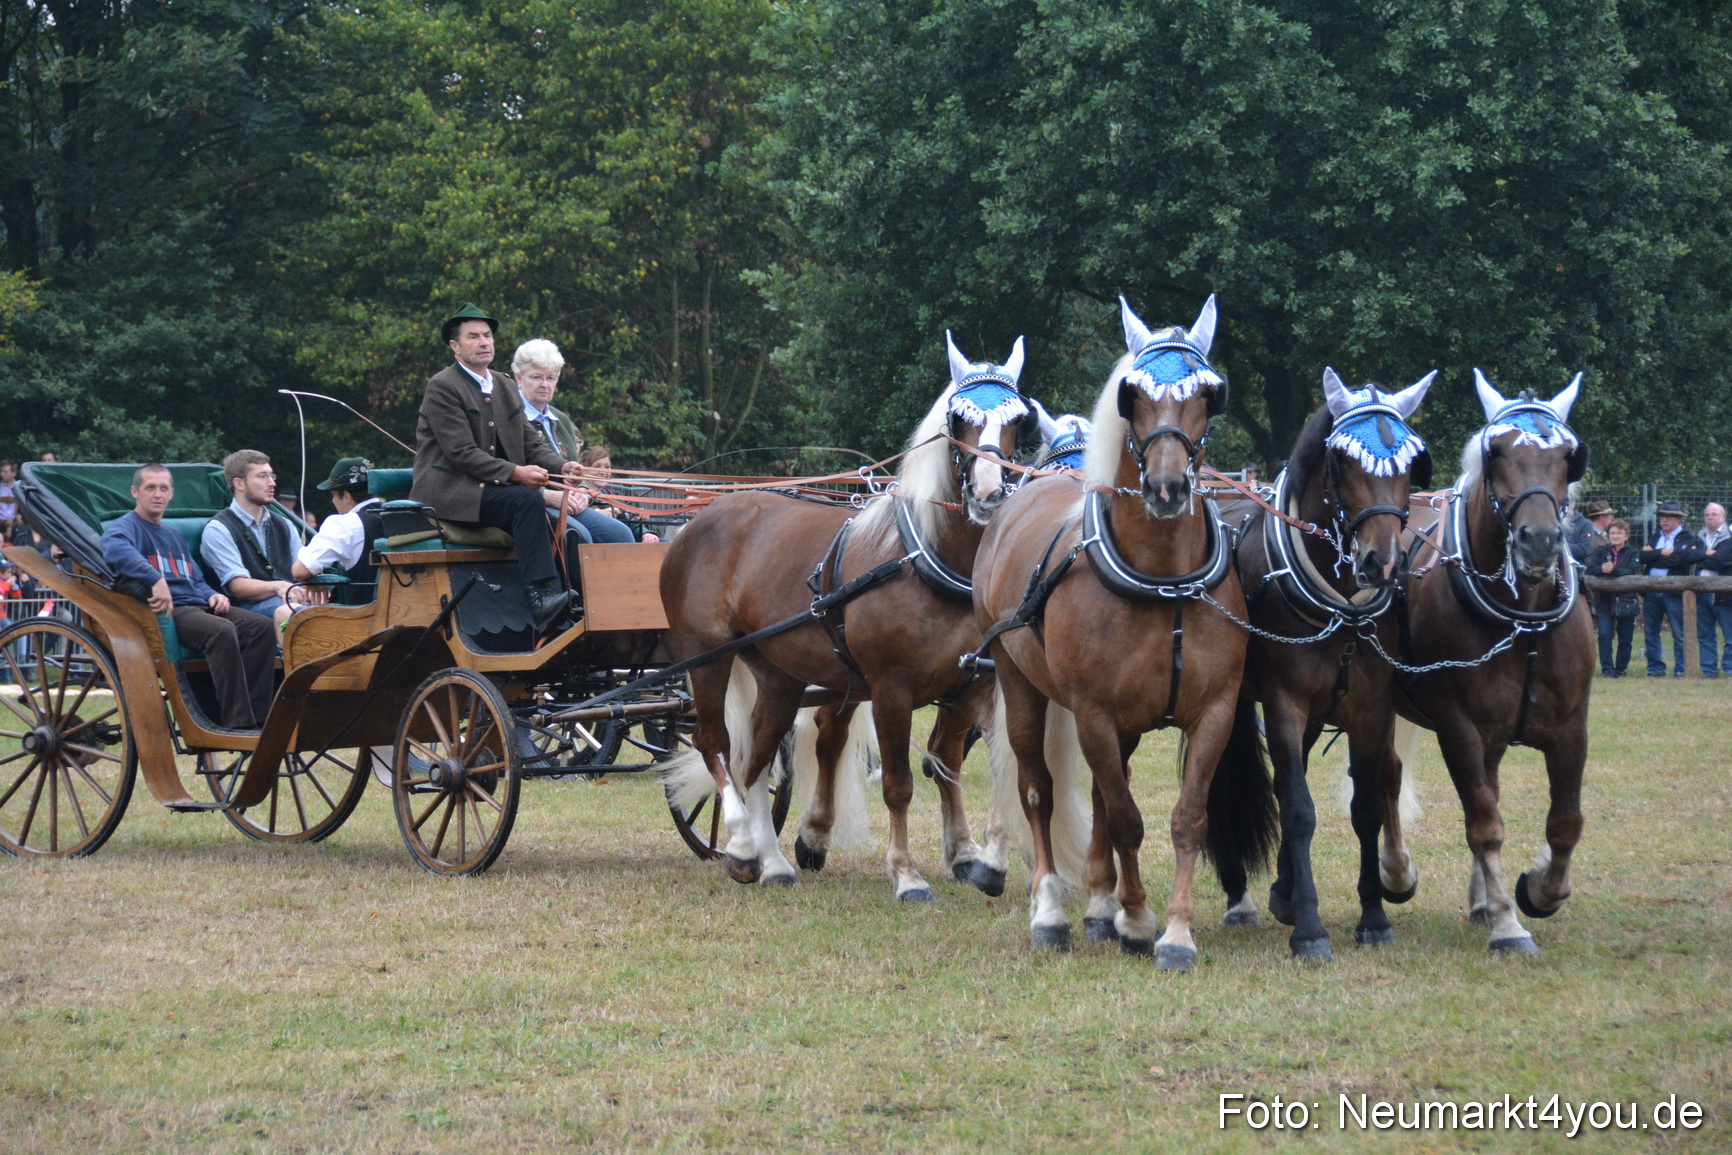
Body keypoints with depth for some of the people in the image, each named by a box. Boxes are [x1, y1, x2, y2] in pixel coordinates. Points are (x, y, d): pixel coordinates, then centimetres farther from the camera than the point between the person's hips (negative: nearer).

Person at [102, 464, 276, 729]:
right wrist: (156, 580, -36)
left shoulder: (173, 536, 31)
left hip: (196, 605, 9)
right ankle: (238, 725, -35)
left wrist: (212, 596, 9)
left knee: (263, 627, -12)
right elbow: (115, 549, -23)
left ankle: (256, 717, -18)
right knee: (222, 630, -34)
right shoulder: (126, 526, 2)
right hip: (163, 609, -9)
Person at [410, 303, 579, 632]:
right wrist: (515, 473, -25)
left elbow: (531, 442, 16)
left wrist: (561, 466, -5)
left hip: (492, 490, 8)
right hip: (450, 492, -8)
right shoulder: (443, 388, -7)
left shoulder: (506, 388, 18)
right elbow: (462, 453, -16)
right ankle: (541, 595, -36)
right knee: (527, 500, -30)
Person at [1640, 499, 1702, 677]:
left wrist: (1655, 556, -9)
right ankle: (1655, 668, 14)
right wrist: (1664, 553, -12)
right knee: (1650, 634, 7)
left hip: (1673, 591, -5)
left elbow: (1692, 556, -16)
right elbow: (1643, 557, 2)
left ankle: (1681, 670, 1)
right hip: (1651, 593, 5)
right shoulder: (1655, 538, 17)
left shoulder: (1688, 538, 3)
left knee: (1679, 634, -3)